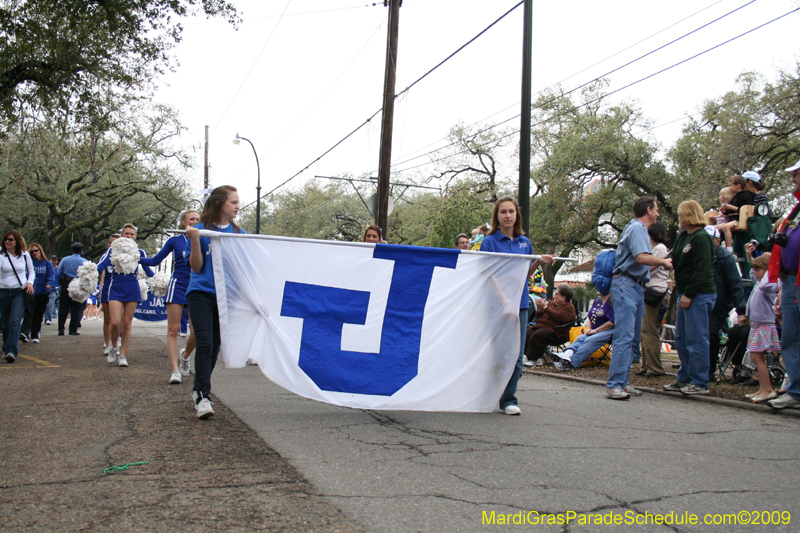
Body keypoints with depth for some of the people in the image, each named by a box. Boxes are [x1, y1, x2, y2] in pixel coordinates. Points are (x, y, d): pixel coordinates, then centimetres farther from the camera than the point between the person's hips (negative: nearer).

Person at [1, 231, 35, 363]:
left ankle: (12, 351, -21)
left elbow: (31, 272, 16)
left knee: (14, 321, -14)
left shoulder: (25, 255, 5)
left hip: (20, 292, -1)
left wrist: (30, 282, -3)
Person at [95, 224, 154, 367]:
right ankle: (114, 347, 12)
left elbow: (148, 270, 13)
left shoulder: (139, 252, 12)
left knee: (127, 323, 2)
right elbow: (102, 265, -3)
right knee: (115, 322, -14)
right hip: (116, 288, -1)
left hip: (132, 289, 1)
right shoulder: (113, 250, 8)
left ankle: (122, 355, 9)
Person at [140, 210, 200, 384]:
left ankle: (185, 355, 26)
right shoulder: (174, 240, 5)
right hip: (178, 286, -1)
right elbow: (155, 261, 8)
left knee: (196, 332, -3)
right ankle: (175, 370, -5)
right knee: (173, 329, -7)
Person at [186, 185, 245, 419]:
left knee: (215, 346, 10)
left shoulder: (238, 233, 9)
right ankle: (203, 397, -14)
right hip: (201, 294, -4)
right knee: (205, 344, -14)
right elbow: (196, 267, -5)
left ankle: (199, 389, 26)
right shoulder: (202, 230, -2)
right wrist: (194, 240, -16)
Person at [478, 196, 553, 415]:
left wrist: (539, 262, 2)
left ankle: (508, 399, 12)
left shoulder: (525, 242, 13)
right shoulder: (490, 241, -2)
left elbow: (525, 275, 17)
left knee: (516, 355, 2)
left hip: (519, 303, 4)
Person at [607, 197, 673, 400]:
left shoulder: (640, 229, 23)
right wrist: (663, 262, -8)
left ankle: (622, 382, 15)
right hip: (626, 284, -11)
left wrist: (663, 260, 24)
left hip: (636, 287, 11)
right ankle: (614, 385, -16)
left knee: (633, 338, 11)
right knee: (624, 336, -14)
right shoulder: (636, 228, -9)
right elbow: (642, 257, -23)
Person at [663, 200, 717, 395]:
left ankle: (699, 383, 1)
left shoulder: (702, 238, -12)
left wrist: (689, 294, -20)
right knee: (681, 340, 14)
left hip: (699, 295, -10)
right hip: (686, 294, 10)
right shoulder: (683, 237, 16)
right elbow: (675, 260, 21)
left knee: (696, 340, -6)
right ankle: (684, 379, 22)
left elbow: (701, 270, -18)